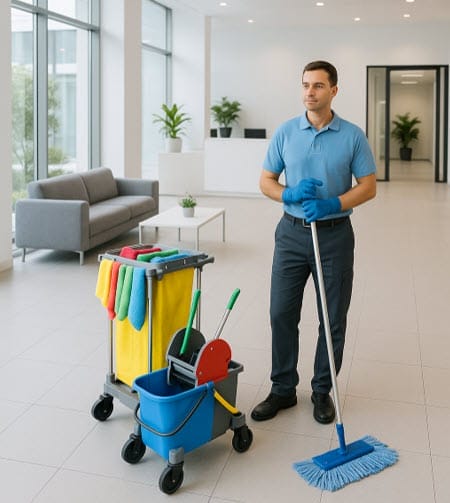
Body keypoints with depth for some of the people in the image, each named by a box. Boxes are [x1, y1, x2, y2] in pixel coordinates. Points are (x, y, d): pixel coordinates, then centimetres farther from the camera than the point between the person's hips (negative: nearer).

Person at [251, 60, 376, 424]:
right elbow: (266, 181, 5)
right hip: (292, 233, 2)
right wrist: (291, 195, -16)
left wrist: (332, 205, -20)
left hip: (335, 235, -1)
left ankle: (323, 390, 22)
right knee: (282, 314, 3)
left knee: (333, 319, 5)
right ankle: (283, 388, 18)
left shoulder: (353, 135, -3)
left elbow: (368, 187, -3)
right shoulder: (286, 132, 2)